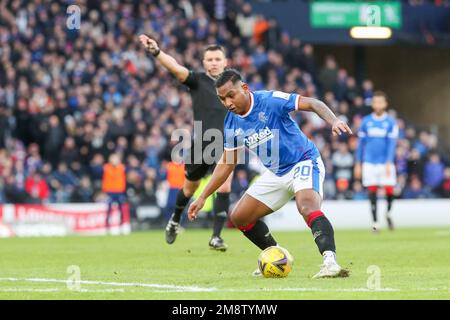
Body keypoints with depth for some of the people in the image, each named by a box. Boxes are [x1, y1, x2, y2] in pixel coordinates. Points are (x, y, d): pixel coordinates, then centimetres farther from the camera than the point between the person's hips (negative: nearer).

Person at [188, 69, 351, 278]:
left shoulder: (270, 101, -20)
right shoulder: (231, 124, -1)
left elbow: (313, 104, -23)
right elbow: (227, 163, 10)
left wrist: (333, 121, -43)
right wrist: (202, 197, 9)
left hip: (304, 162, -8)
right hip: (275, 174, 8)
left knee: (307, 206, -36)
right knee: (239, 217, 7)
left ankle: (330, 261, -49)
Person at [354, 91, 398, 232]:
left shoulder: (391, 122, 0)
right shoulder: (366, 121, 7)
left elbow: (391, 144, -6)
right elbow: (360, 143, 11)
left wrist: (388, 163, -16)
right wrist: (358, 164, 9)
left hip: (385, 163, -1)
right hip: (369, 163, 1)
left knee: (389, 191, -4)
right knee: (372, 192, -3)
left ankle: (388, 213, 25)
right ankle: (375, 222, 5)